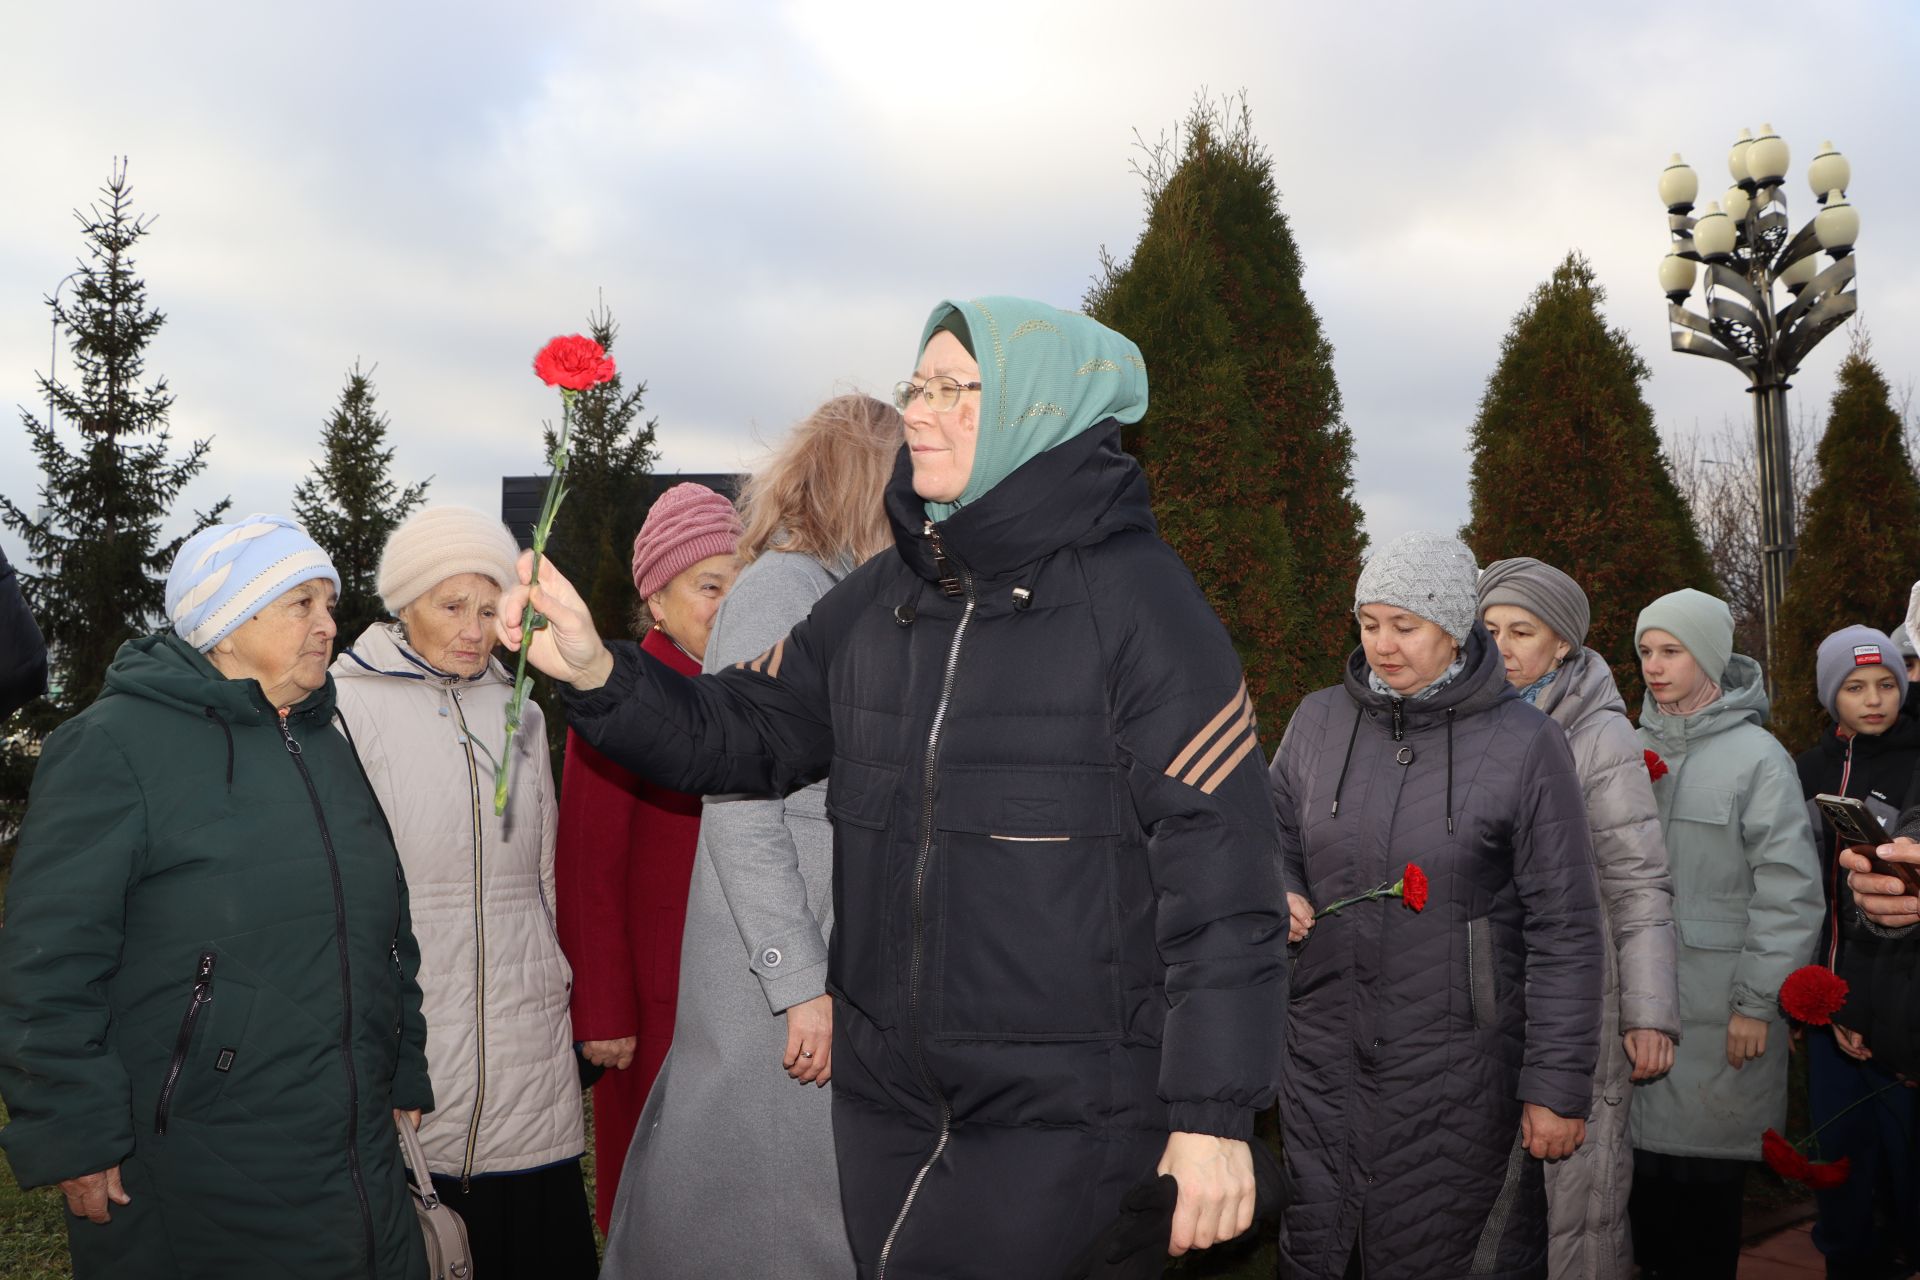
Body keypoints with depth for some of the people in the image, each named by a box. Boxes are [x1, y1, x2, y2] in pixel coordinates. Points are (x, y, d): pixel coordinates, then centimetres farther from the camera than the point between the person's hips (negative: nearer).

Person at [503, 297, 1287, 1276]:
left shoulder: (1135, 597, -13)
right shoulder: (879, 598, 7)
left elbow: (1220, 869, -15)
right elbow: (744, 733, 11)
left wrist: (1215, 1113, -15)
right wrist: (596, 673, -7)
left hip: (1063, 1118, -6)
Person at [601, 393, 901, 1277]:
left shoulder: (839, 596, 14)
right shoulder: (778, 587, -12)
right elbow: (739, 807, -16)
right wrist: (801, 985, -18)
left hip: (830, 963, 8)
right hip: (772, 974, -8)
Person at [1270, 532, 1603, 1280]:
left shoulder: (1524, 744, -7)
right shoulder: (1318, 722, 2)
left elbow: (1564, 932, -5)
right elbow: (1275, 841, 16)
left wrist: (1558, 1086, -6)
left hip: (1457, 1074, -3)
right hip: (1323, 1058, 3)